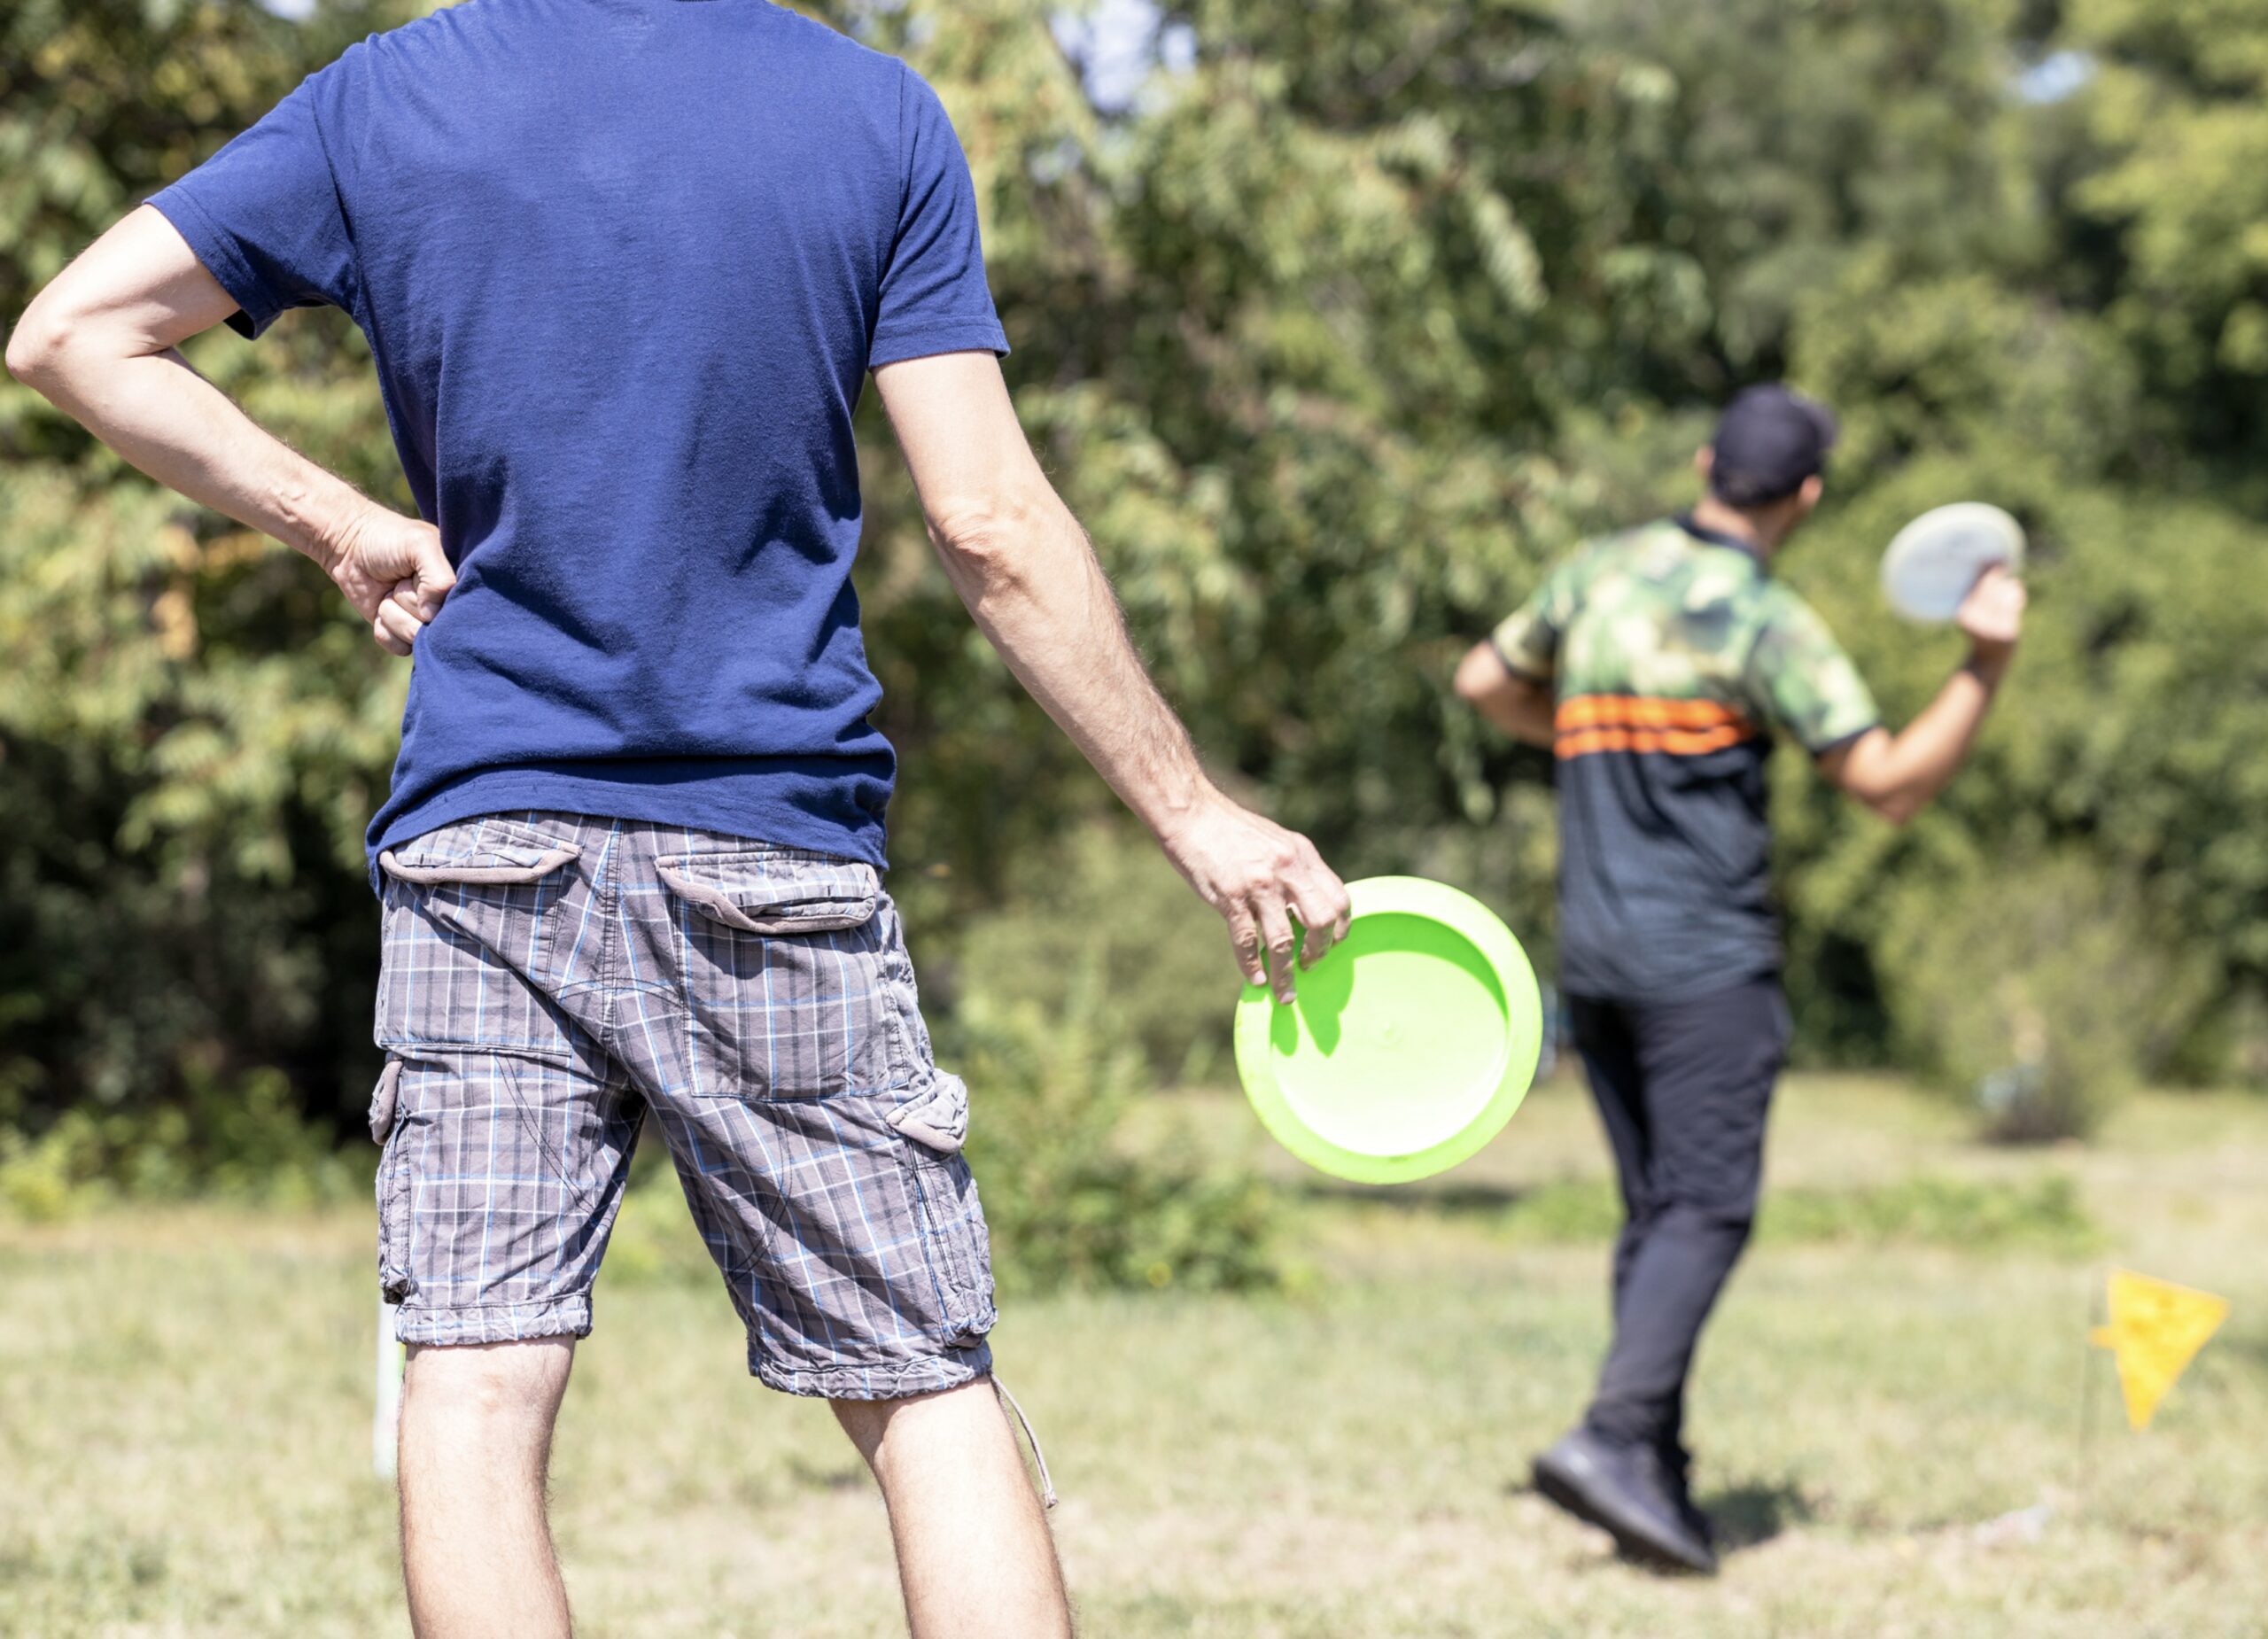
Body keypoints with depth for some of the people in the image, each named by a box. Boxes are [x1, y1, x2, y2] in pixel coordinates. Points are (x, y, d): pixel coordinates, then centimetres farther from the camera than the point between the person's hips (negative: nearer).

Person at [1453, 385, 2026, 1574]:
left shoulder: (1602, 572, 10)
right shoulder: (1768, 627, -11)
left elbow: (1486, 682, 25)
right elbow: (1891, 787, -11)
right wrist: (1987, 667, -17)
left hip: (1592, 955, 7)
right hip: (1705, 960, -7)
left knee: (1657, 1212, 11)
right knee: (1707, 1210, -8)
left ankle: (1657, 1481, 9)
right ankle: (1616, 1438, -24)